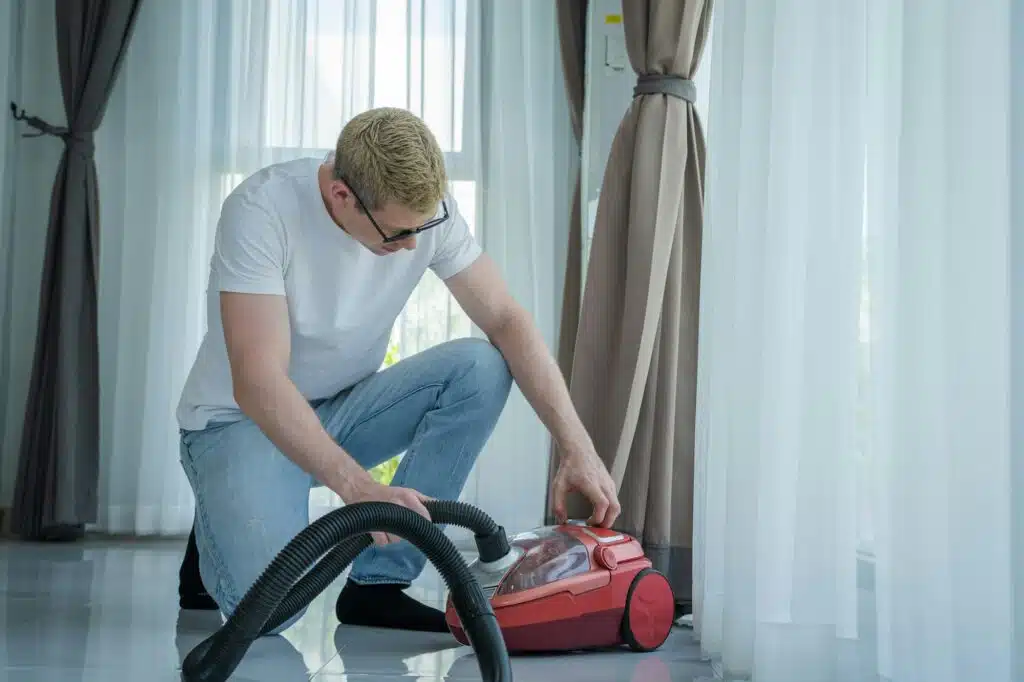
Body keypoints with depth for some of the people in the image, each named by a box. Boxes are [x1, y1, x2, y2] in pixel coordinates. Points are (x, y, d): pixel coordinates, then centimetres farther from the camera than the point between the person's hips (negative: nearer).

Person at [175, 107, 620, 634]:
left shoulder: (427, 208, -13)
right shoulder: (259, 210, -27)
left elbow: (506, 320, -12)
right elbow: (258, 383, -34)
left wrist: (577, 446, -23)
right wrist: (359, 487, -45)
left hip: (342, 408, 5)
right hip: (241, 419, -5)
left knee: (482, 368, -22)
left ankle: (379, 581, -13)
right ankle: (226, 536, 10)